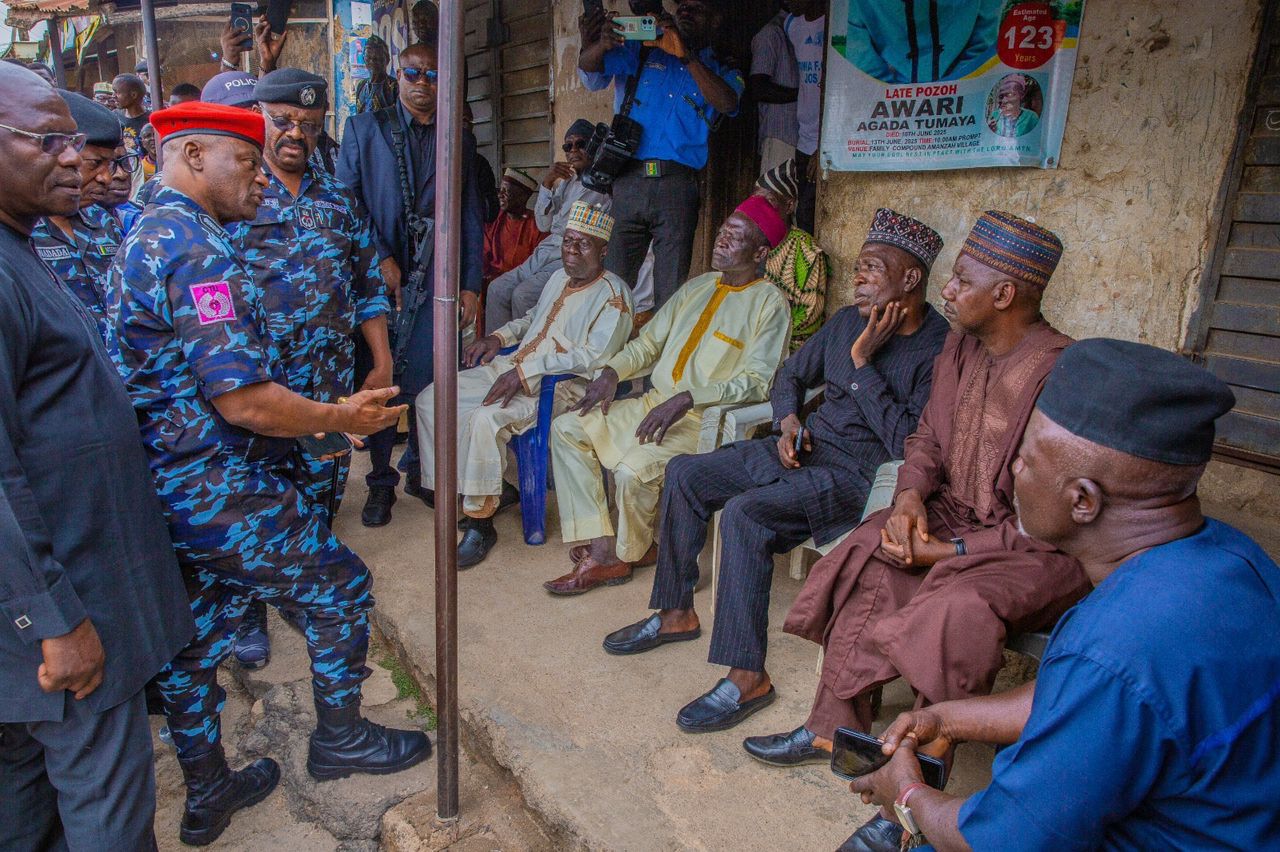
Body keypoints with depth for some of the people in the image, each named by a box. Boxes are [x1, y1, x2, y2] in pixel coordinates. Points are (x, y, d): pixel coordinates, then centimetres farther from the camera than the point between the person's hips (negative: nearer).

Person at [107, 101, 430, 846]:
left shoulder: (145, 236, 15)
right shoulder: (201, 248, -19)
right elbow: (243, 400, -25)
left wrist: (314, 418, 21)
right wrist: (342, 418, -11)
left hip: (166, 491, 10)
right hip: (217, 492, -10)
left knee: (196, 638, 19)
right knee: (340, 586, 7)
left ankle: (207, 792, 35)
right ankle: (340, 739, 25)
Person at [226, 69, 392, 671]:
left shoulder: (337, 198, 12)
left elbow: (368, 284, 13)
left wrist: (382, 364, 7)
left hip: (330, 383, 4)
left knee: (320, 497, 12)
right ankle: (249, 615, 26)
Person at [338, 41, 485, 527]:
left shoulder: (460, 140, 14)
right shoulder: (363, 129, 10)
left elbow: (471, 217, 12)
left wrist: (471, 284, 6)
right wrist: (379, 258, -9)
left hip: (435, 280, 1)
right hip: (378, 274, -1)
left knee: (430, 382, 1)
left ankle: (422, 471, 19)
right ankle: (381, 481, 13)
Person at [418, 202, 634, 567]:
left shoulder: (613, 295, -8)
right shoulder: (559, 278, 19)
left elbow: (594, 357, -19)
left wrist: (526, 371, -24)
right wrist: (498, 336, 15)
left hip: (561, 386, -9)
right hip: (512, 367, 9)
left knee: (486, 418, -34)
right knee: (430, 399, -3)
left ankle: (480, 524, -18)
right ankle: (491, 489, 3)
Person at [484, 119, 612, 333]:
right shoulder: (566, 181, 19)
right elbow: (544, 225, 14)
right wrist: (547, 184, 2)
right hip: (545, 252, 8)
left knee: (523, 295, -25)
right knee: (497, 289, -4)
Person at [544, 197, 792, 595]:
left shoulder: (769, 303, -6)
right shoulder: (698, 286, 17)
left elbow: (756, 381, -16)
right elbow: (649, 341, 19)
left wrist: (686, 400, -25)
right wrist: (613, 371, 0)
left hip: (707, 419, -8)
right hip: (656, 401, 8)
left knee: (633, 470, -31)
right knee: (566, 429, -5)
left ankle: (629, 552, 3)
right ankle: (603, 551, -10)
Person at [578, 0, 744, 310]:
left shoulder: (721, 72, 16)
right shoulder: (638, 52, 17)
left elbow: (727, 103, -7)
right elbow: (591, 70, 2)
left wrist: (685, 55, -15)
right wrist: (599, 45, -21)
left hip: (677, 187, 0)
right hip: (626, 182, 1)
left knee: (671, 294, -4)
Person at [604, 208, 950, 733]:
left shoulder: (939, 350, -15)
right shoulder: (848, 321, 7)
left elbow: (907, 444, -24)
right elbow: (791, 375, 20)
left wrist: (862, 364, -21)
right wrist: (789, 423, -1)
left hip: (858, 474, -8)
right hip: (805, 448, 8)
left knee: (744, 514, -31)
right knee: (684, 473, 1)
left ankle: (747, 678, -21)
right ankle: (676, 613, 13)